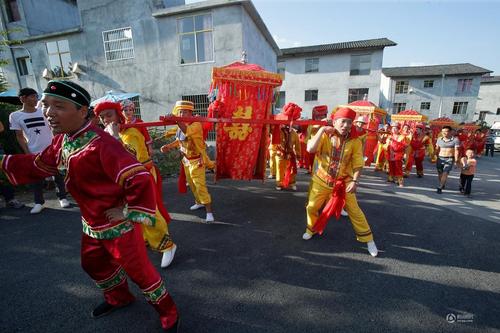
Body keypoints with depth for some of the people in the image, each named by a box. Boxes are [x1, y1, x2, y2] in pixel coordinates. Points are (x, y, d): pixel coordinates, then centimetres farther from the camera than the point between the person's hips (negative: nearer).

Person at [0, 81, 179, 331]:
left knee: (138, 270, 4)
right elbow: (37, 165, 18)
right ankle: (119, 298, 57)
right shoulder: (61, 140, 1)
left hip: (118, 226, -9)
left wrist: (131, 212, -26)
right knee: (93, 264, 29)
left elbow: (139, 179, -36)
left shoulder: (100, 143, -30)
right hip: (92, 225, 9)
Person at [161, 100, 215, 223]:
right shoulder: (180, 126, 3)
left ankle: (209, 211, -2)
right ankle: (199, 202, 42)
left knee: (200, 185, -9)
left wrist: (177, 121, -56)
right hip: (186, 159, 8)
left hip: (197, 160, -8)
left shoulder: (196, 124, -21)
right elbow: (179, 140, 15)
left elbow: (187, 131, -43)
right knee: (192, 184, 20)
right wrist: (168, 146, 2)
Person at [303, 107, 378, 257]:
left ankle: (368, 239, 25)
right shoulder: (325, 136, -10)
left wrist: (355, 181, -24)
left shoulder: (355, 142, -10)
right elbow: (310, 149, -26)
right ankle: (312, 229, 37)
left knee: (355, 211, 5)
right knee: (312, 207, 8)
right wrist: (321, 130, -26)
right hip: (321, 180, 1)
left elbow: (358, 164, -10)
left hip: (344, 182, 0)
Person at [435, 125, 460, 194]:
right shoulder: (439, 139, 7)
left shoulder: (455, 140, -4)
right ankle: (442, 184, 32)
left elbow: (456, 150, -7)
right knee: (440, 174, 8)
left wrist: (456, 160, -11)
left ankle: (439, 188, -9)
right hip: (440, 158, 4)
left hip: (450, 159, -4)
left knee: (445, 173, -13)